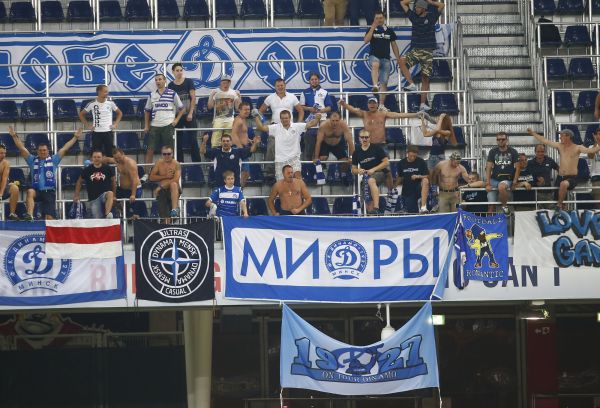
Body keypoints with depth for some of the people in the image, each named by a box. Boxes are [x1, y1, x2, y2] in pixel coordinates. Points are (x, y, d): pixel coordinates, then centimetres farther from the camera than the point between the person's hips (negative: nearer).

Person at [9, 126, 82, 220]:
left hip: (49, 191, 0)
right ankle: (29, 215, -46)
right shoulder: (32, 160, 13)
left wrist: (75, 137, 4)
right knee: (30, 192, -36)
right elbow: (22, 148, 8)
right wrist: (14, 136, 2)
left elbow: (65, 149, 8)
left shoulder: (53, 160, 11)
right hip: (37, 190, 0)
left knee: (50, 217, -9)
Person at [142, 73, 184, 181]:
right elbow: (147, 111, 18)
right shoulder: (152, 95, 11)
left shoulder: (172, 94, 1)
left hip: (168, 125, -3)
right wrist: (146, 125, 10)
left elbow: (181, 109, 7)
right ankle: (146, 174, 2)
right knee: (150, 149, -1)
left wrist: (176, 120, -4)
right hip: (154, 126, 3)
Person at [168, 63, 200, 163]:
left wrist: (190, 113, -9)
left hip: (189, 115, -2)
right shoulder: (171, 85, 5)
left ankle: (197, 161, -1)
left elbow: (193, 98, -3)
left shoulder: (188, 82, -1)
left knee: (192, 139, -4)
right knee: (178, 140, 4)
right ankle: (179, 162, 10)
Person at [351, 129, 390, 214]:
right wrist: (358, 170, -11)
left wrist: (373, 169, -16)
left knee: (371, 181, -41)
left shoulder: (376, 148, -4)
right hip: (366, 176, 5)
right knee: (369, 204, -1)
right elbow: (353, 169, 14)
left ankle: (376, 208, -52)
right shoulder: (357, 152, 8)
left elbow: (386, 162, -6)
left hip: (379, 173, -5)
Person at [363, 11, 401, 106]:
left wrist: (398, 59, 10)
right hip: (374, 56, -3)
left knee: (384, 83, 1)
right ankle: (375, 85, -56)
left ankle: (381, 105, 5)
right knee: (375, 65, -40)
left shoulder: (389, 31, 11)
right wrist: (373, 27, -14)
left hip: (385, 58, 3)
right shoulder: (371, 30, 6)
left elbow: (394, 46, 16)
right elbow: (366, 41, -11)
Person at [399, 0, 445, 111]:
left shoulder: (431, 17, 4)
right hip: (415, 50, 2)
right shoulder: (414, 16, 10)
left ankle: (423, 104, 0)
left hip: (427, 52, -2)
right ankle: (411, 84, -27)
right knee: (402, 60, -28)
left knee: (425, 78, -3)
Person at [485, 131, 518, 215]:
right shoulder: (493, 152, 7)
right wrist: (487, 183, -6)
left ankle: (504, 207, -17)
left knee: (501, 187, -38)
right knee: (491, 205, -6)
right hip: (494, 179, 3)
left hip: (507, 179, -3)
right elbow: (488, 168, 2)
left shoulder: (513, 152, 4)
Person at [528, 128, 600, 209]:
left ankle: (559, 205, -26)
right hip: (560, 178, 6)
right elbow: (544, 141, 14)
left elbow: (590, 150, -17)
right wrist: (533, 133, 16)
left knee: (563, 184, -35)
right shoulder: (559, 146, 10)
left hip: (572, 178, -6)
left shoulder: (577, 148, -4)